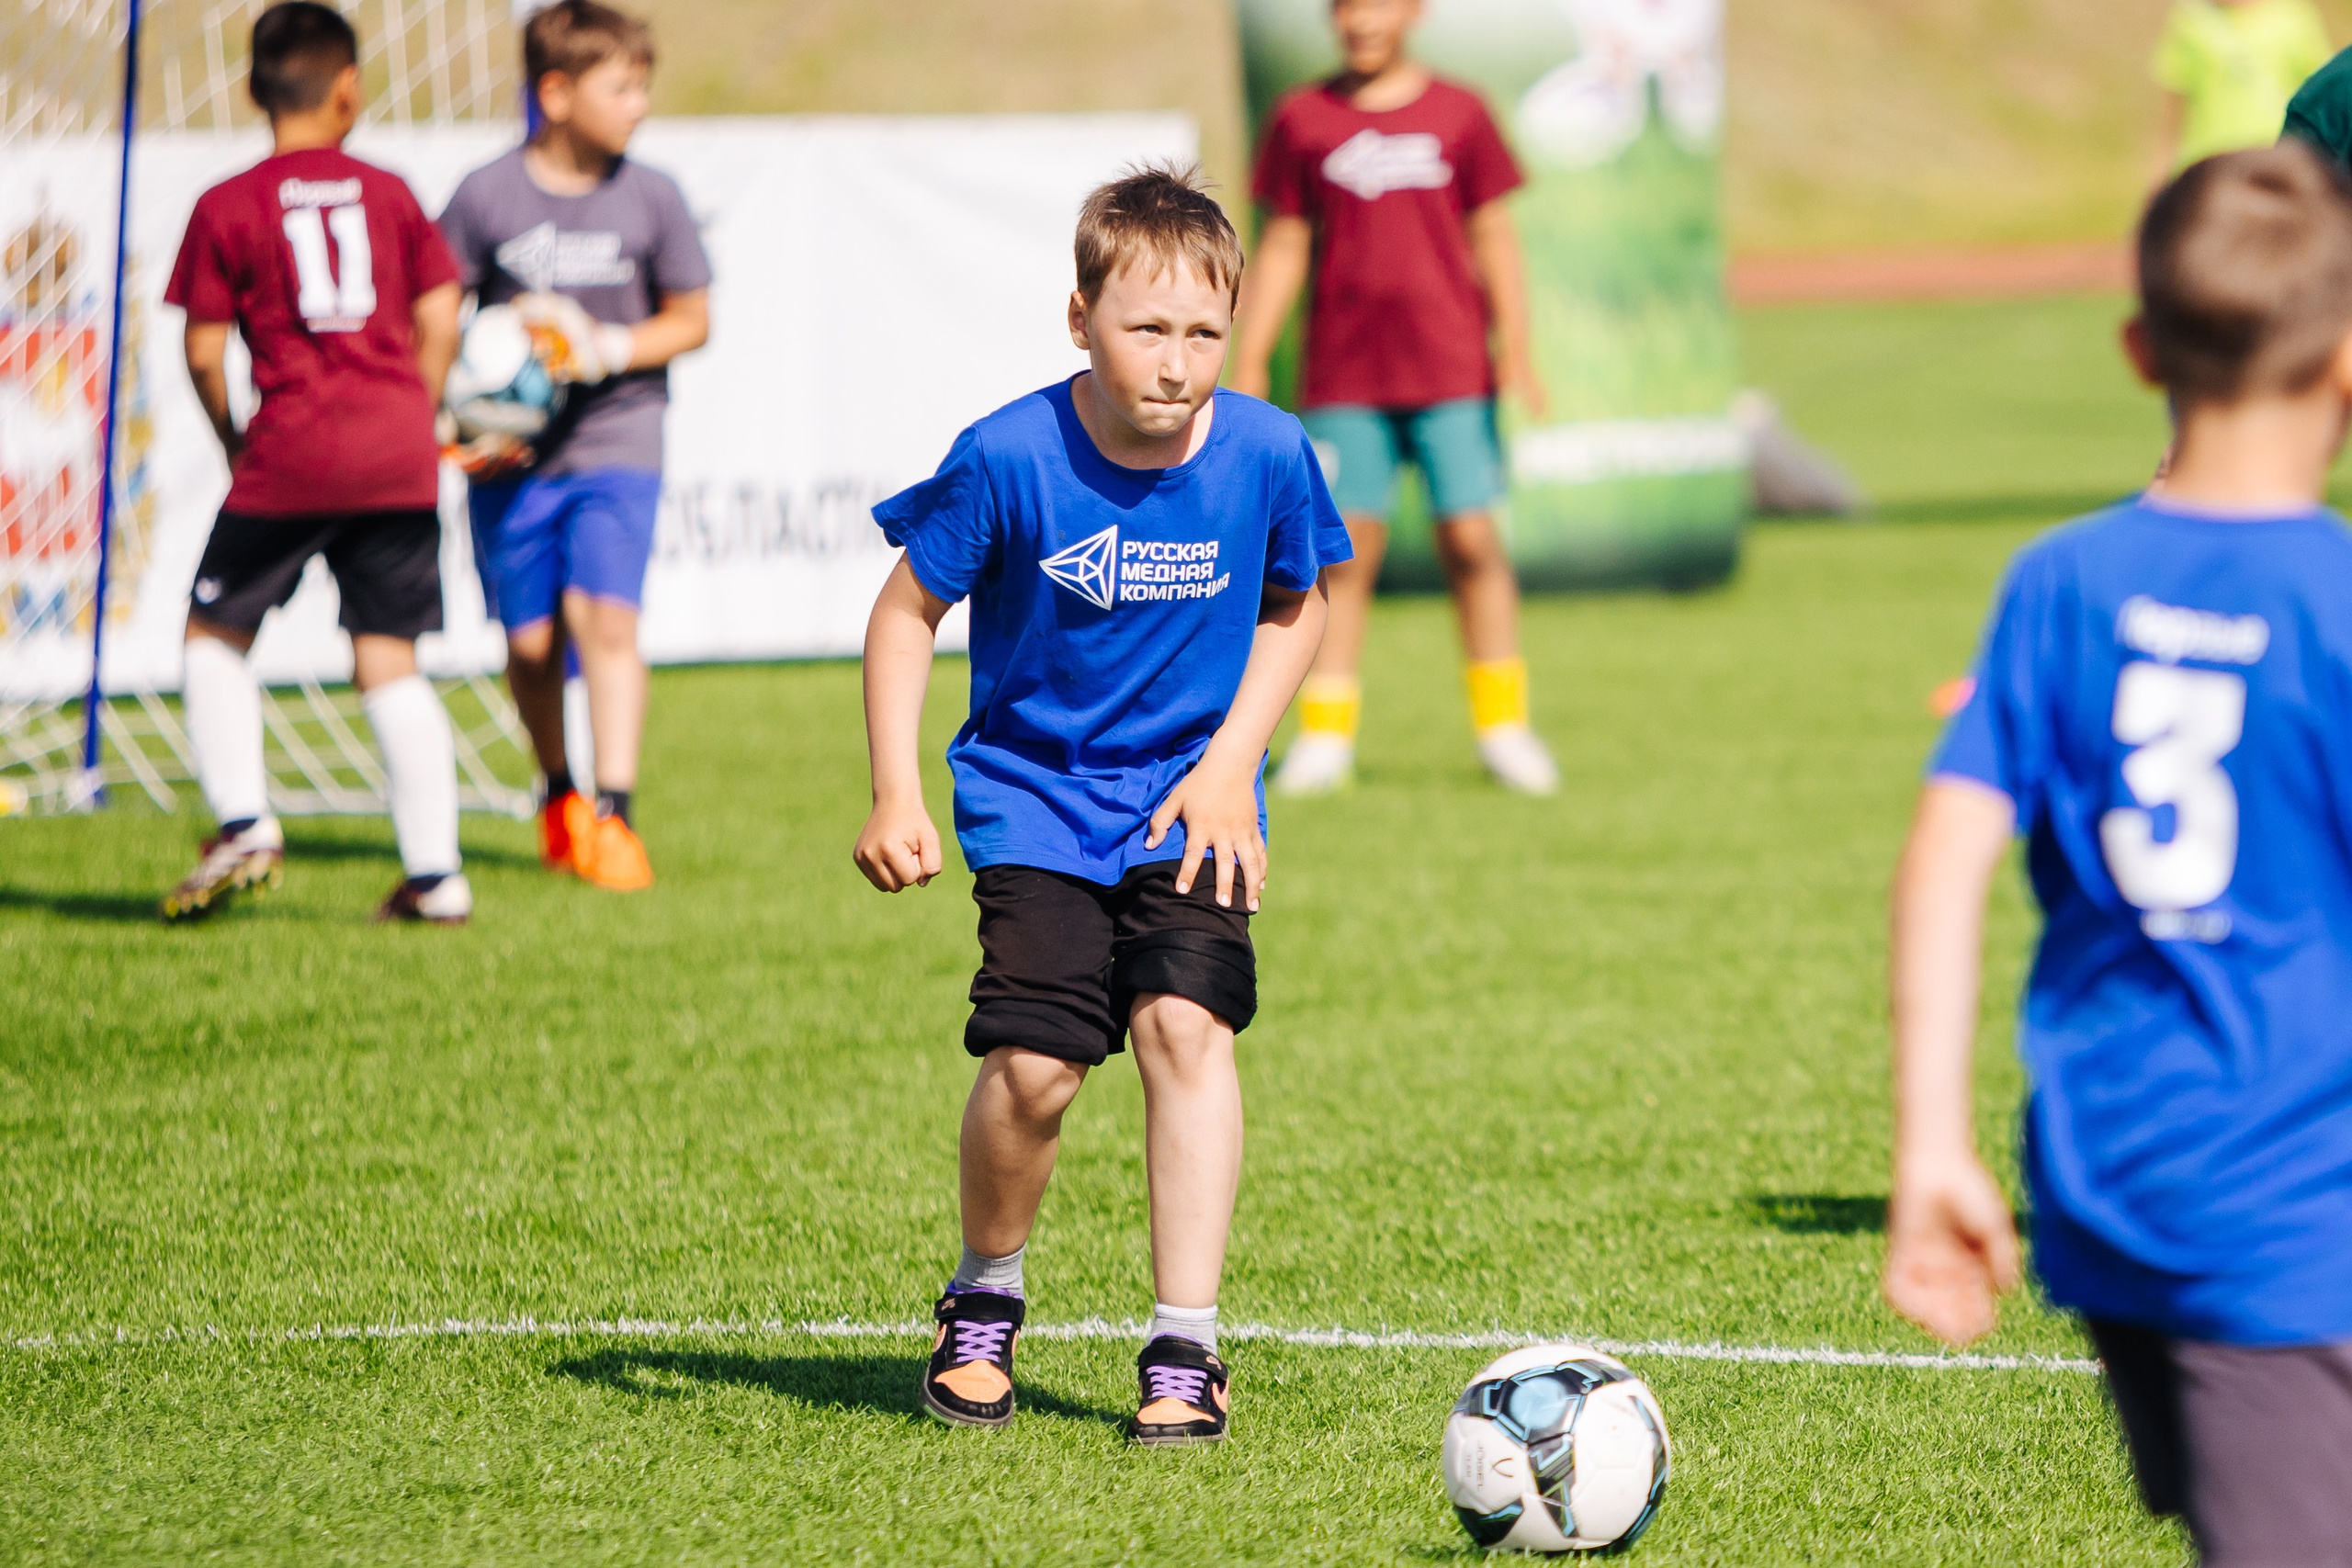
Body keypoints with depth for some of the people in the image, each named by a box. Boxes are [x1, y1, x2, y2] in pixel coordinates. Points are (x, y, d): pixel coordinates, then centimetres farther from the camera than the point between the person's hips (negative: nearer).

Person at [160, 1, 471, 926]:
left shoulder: (227, 208, 1)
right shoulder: (389, 194, 9)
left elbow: (205, 349, -1)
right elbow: (439, 324, 7)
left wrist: (231, 438, 15)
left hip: (291, 454, -3)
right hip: (398, 453, 3)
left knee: (215, 634, 14)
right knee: (389, 661, 7)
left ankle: (243, 826, 0)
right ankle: (435, 874, 2)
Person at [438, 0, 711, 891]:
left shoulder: (651, 198, 0)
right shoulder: (487, 197, -4)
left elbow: (691, 320, 7)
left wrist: (608, 349, -9)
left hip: (615, 443, 0)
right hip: (512, 455, 0)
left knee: (604, 614, -17)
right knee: (531, 642, 5)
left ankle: (611, 816, -18)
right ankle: (558, 794, 30)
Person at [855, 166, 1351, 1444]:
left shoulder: (1266, 455, -11)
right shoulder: (1009, 460, -17)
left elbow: (1294, 608, 8)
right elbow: (908, 610, -3)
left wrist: (1231, 763, -3)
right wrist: (896, 797, -10)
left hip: (1187, 802, 1)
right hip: (1035, 800, -1)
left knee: (1187, 1022, -18)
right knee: (1033, 1066, -13)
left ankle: (1185, 1346, -10)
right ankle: (983, 1306, 15)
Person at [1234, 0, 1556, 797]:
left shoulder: (1458, 115, 4)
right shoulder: (1303, 119, 5)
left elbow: (1494, 238, 7)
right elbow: (1282, 246, 10)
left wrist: (1515, 350, 0)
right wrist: (1249, 361, 6)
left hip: (1451, 369, 0)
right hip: (1344, 379, 0)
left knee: (1471, 540, -3)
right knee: (1346, 550, -1)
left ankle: (1503, 725, 8)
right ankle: (1325, 734, 5)